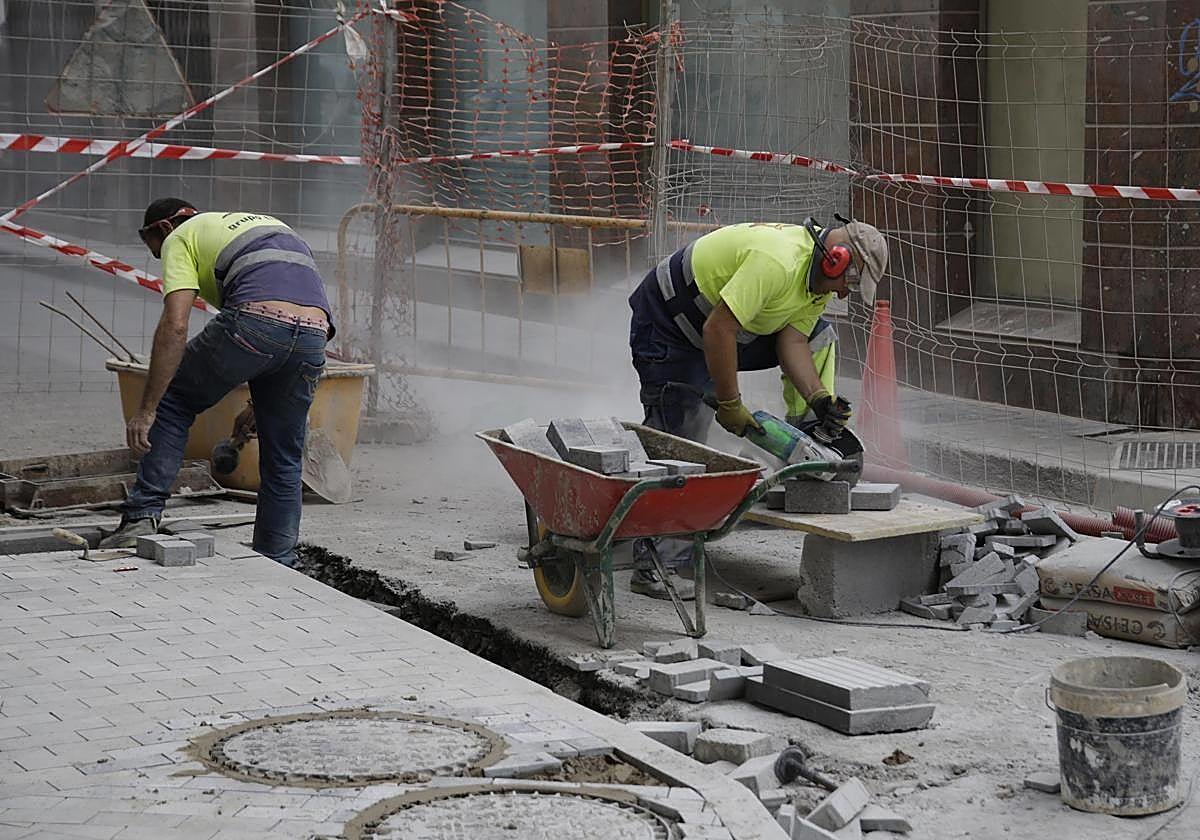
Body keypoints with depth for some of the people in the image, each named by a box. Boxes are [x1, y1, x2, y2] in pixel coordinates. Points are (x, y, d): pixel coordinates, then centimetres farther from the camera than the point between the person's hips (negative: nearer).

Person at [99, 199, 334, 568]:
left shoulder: (179, 238, 18)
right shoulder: (265, 223, 40)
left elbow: (175, 327, 1)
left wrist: (146, 410, 1)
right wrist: (260, 404, 39)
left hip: (254, 319, -6)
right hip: (316, 329, 6)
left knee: (173, 399, 17)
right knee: (283, 461, 19)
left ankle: (143, 515, 9)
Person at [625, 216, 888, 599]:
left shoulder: (820, 273, -1)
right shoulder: (777, 262, -32)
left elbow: (792, 340, -3)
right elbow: (718, 330, -34)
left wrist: (818, 398, -18)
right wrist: (730, 404, -26)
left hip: (724, 325, 9)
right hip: (668, 326, -9)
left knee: (819, 336, 7)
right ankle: (653, 568, -9)